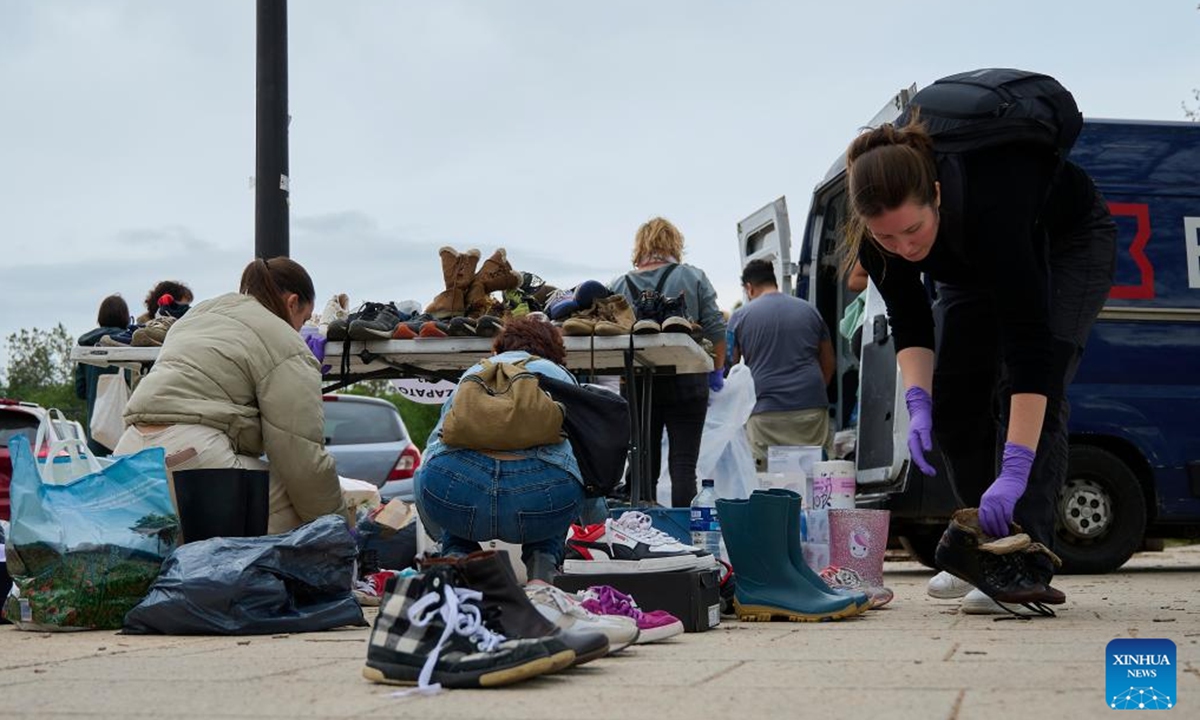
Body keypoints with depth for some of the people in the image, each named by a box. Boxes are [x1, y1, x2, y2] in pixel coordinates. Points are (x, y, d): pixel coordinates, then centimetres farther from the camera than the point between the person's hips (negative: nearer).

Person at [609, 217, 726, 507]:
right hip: (686, 383, -2)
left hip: (637, 385, 2)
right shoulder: (693, 278, 1)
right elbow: (715, 328, -2)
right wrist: (717, 372, 8)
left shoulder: (618, 286, 5)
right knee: (683, 462, -2)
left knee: (644, 463, 9)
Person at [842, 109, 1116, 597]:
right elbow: (908, 322, -15)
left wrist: (1015, 471, -52)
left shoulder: (988, 202, -45)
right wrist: (918, 403, -32)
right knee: (952, 401, -3)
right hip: (976, 264, 6)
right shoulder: (877, 229, -29)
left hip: (1068, 242, -6)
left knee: (1030, 389, -23)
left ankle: (1024, 564, -23)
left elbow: (1030, 342, -48)